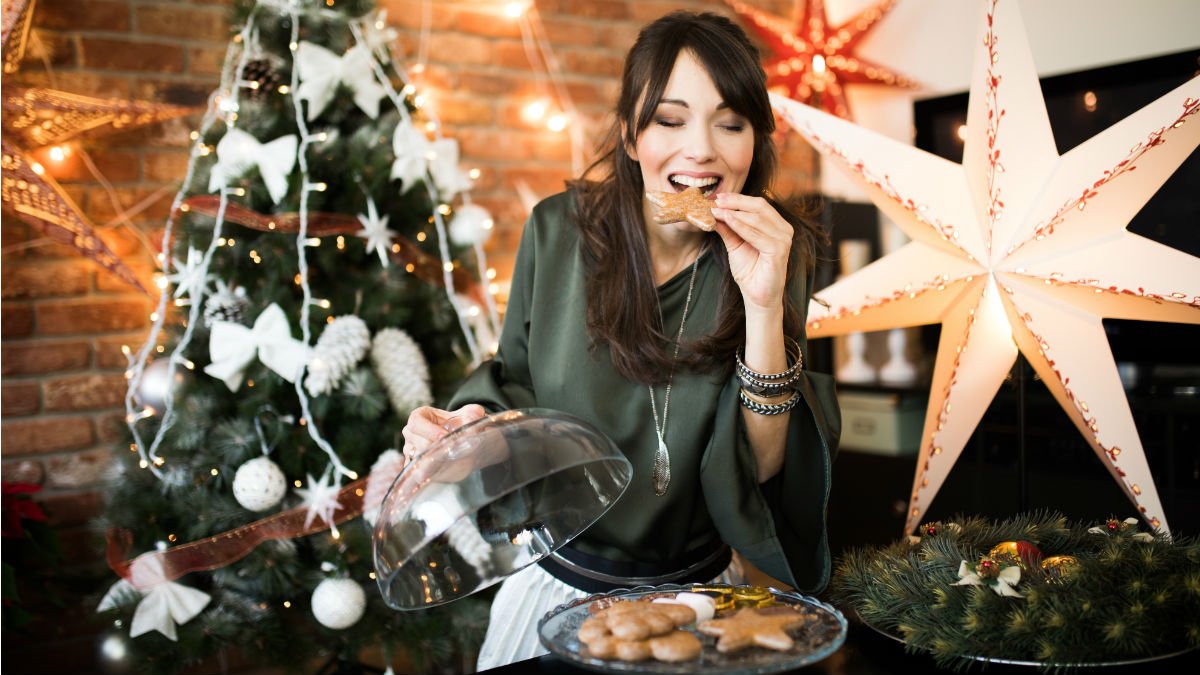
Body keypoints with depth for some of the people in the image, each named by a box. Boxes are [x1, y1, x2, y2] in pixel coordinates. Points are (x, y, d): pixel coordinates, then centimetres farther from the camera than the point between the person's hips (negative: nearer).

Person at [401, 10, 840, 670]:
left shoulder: (780, 255, -14)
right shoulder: (558, 230, -13)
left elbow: (760, 475, -19)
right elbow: (517, 383, 2)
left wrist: (764, 306, -31)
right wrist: (473, 423, -19)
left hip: (696, 601, 0)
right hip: (555, 583, 1)